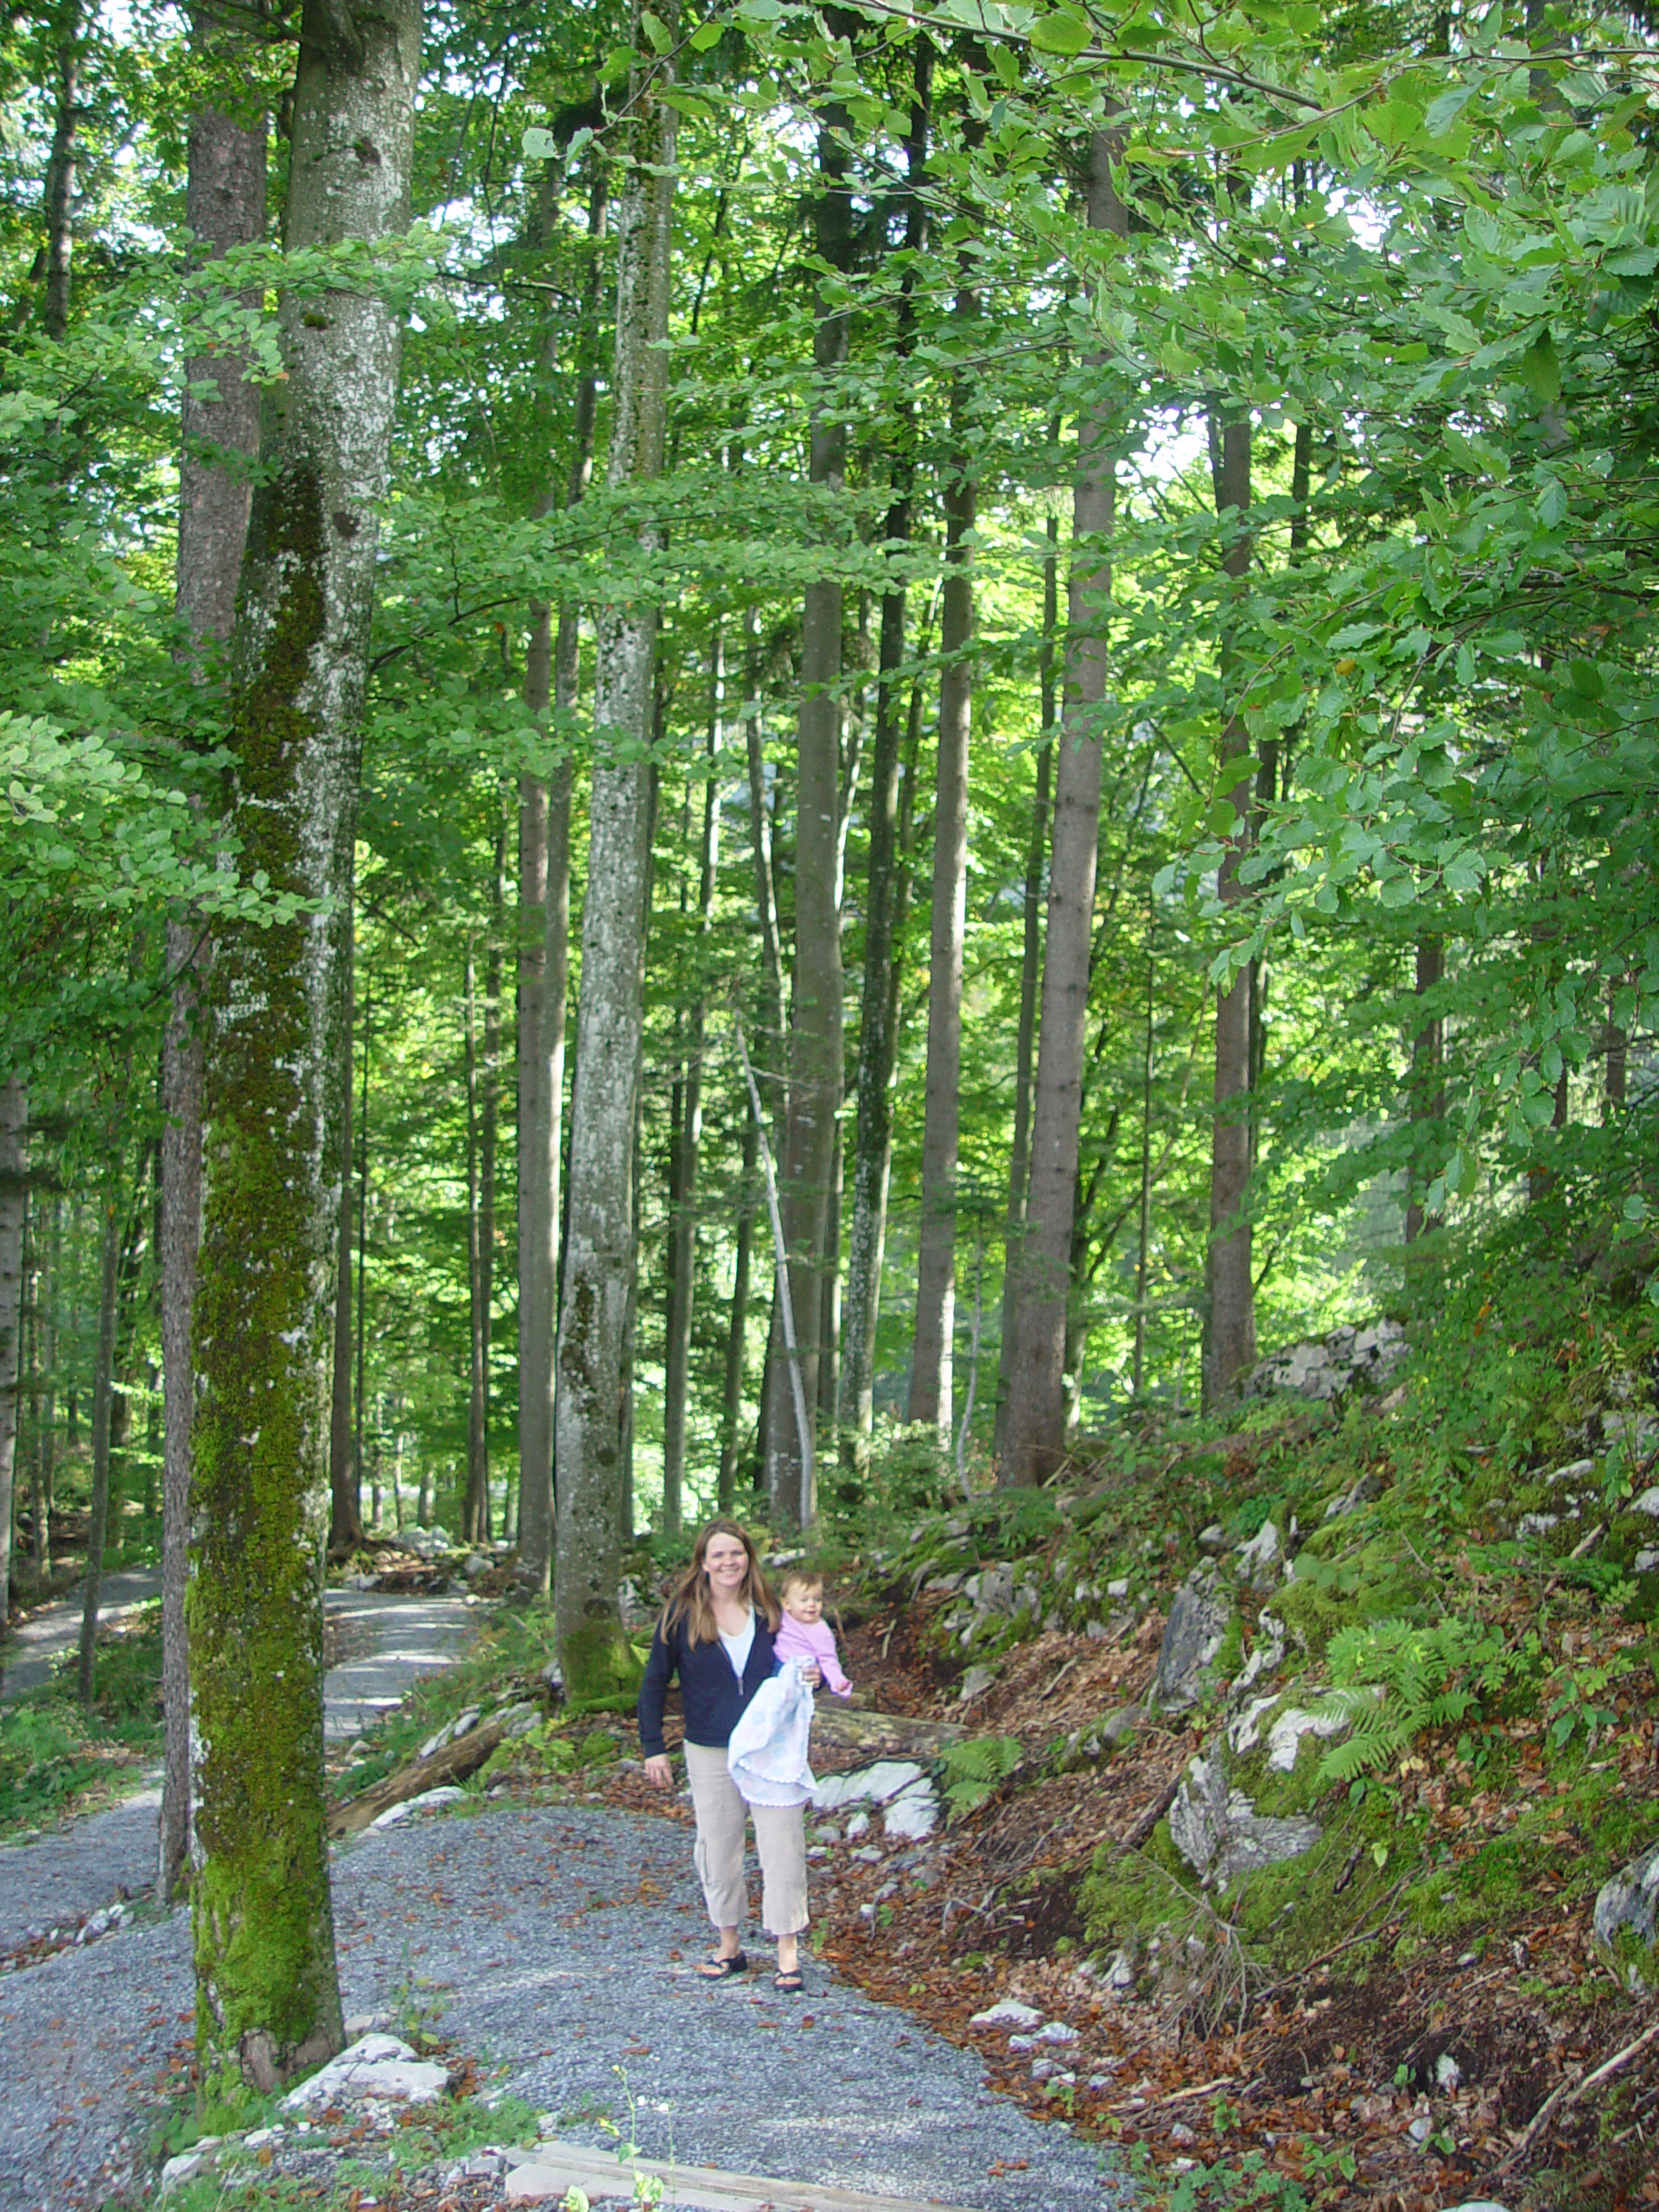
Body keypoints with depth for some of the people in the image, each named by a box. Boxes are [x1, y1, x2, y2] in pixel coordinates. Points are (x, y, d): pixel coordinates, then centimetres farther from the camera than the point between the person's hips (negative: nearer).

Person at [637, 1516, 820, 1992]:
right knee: (718, 1852, 8)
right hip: (710, 1753, 0)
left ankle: (788, 1953, 3)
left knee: (782, 1848, -4)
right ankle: (729, 1947, 23)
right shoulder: (682, 1614, -2)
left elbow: (797, 1664, 15)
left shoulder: (769, 1612, 2)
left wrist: (813, 1678, -8)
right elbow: (654, 1682, 2)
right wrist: (653, 1748, -3)